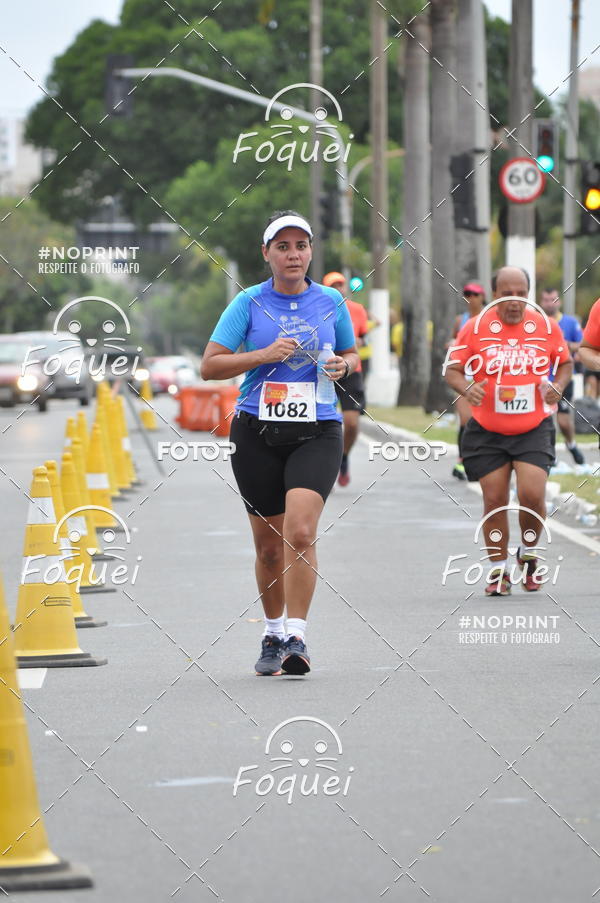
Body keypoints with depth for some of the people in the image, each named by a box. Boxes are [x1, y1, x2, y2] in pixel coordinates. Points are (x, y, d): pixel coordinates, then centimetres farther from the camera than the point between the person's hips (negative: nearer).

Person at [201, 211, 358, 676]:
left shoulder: (331, 301, 6)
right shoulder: (249, 303, 1)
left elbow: (351, 354, 21)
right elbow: (210, 365, -2)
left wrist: (343, 366, -2)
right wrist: (265, 354, -13)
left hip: (317, 432, 0)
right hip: (257, 432, 1)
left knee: (301, 532, -20)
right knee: (269, 545, 7)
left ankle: (296, 638, -18)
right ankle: (272, 635, 25)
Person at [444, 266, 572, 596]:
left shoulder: (546, 326, -1)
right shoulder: (475, 327, -5)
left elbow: (565, 363, 14)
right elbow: (452, 369, -1)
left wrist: (556, 386, -7)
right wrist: (467, 387, -22)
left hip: (534, 429, 0)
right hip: (487, 432, 0)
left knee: (532, 495, -14)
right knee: (495, 501, 1)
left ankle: (528, 555, 14)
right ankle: (498, 570, 16)